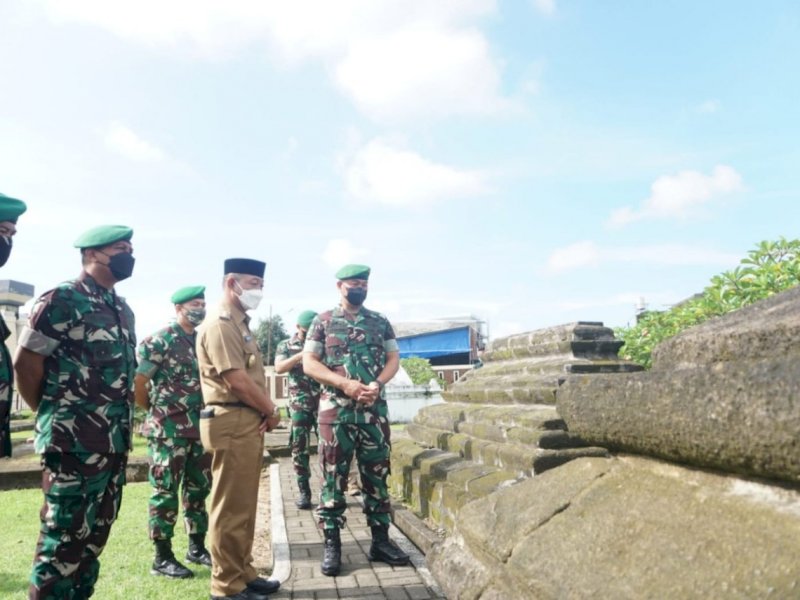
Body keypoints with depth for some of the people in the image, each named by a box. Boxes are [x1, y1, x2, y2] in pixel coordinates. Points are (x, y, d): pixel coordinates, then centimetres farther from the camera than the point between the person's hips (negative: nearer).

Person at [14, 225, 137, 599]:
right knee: (63, 539, 1)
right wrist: (54, 416, -1)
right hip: (74, 444, -8)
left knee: (94, 536, 16)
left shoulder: (122, 309, 14)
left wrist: (120, 424, 14)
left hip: (115, 444, 8)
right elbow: (25, 362, -10)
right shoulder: (62, 299, -10)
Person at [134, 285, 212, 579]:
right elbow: (139, 382, -11)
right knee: (166, 491, 1)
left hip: (200, 427, 7)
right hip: (169, 429, -7)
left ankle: (197, 547, 26)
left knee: (199, 488, 13)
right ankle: (162, 557, 11)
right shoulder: (160, 340, -10)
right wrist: (155, 412, 1)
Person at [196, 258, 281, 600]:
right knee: (231, 508, -1)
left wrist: (264, 414, 2)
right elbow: (238, 381, -20)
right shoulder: (220, 325, -14)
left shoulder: (239, 325, 18)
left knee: (244, 505, 16)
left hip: (249, 423, 10)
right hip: (233, 424, -10)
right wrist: (272, 412, -6)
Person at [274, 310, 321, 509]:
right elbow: (279, 368, -10)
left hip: (323, 403, 0)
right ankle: (304, 492, 11)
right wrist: (301, 355, -21)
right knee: (299, 448, 2)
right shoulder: (286, 346, 7)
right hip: (299, 405, 0)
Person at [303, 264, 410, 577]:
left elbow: (394, 358, 9)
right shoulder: (323, 321, 2)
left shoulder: (380, 322, 10)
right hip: (336, 411, -2)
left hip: (375, 411, 3)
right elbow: (309, 363, -3)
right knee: (333, 478, 2)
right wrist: (345, 384, -15)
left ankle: (380, 540, 20)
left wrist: (377, 384, -12)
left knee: (377, 476, 9)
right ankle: (331, 544, 13)